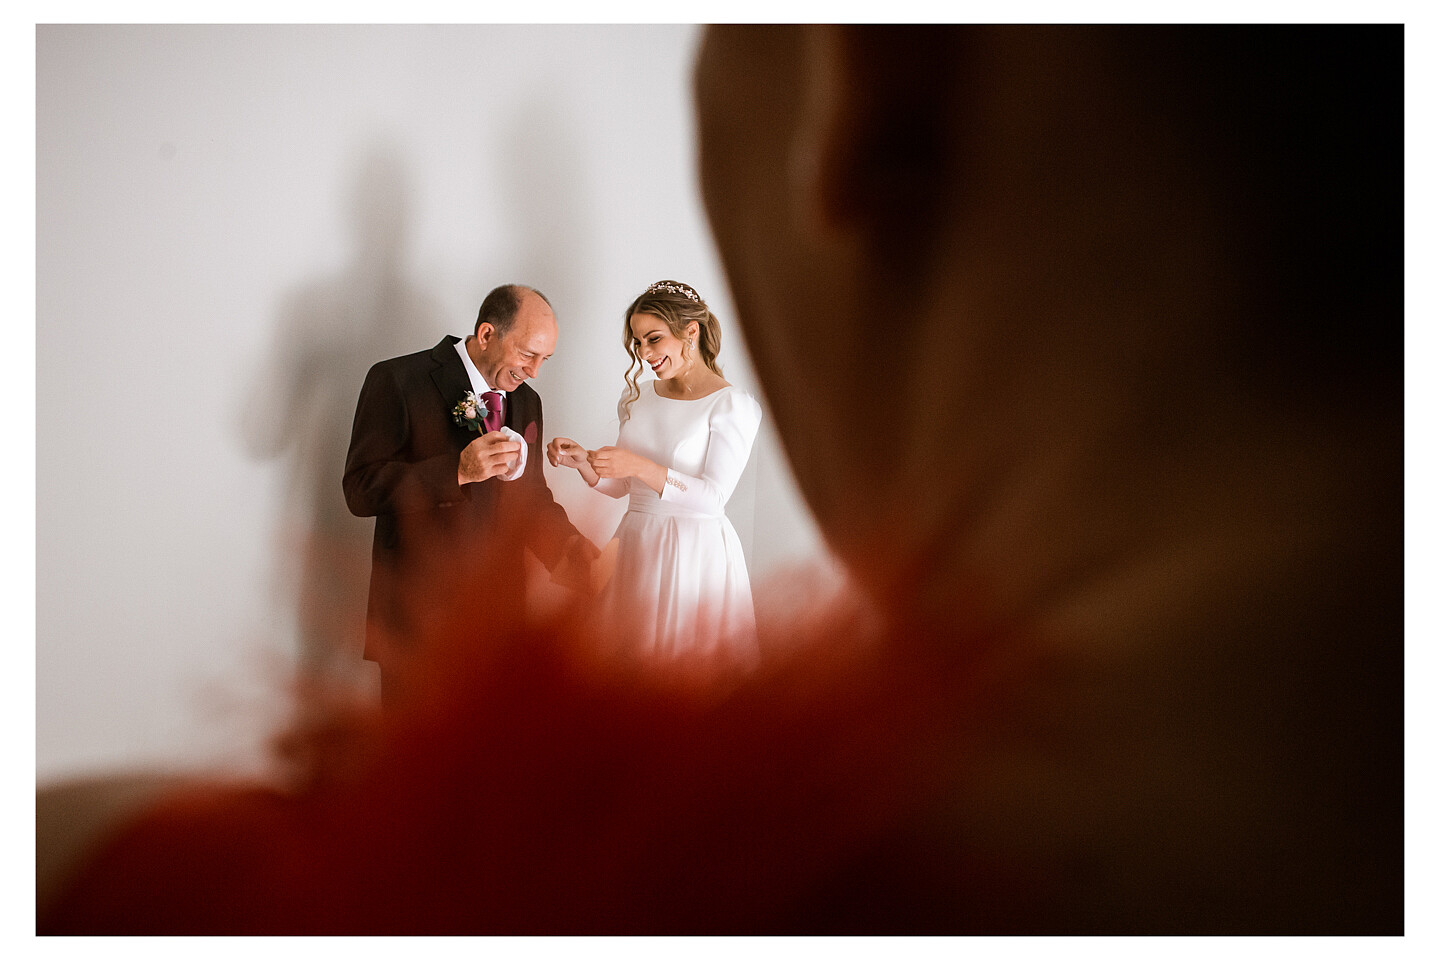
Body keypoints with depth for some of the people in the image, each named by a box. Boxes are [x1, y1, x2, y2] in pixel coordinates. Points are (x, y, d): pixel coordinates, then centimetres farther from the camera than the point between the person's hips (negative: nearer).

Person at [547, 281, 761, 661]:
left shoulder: (733, 405, -9)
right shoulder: (637, 396, 9)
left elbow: (713, 497, -18)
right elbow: (618, 485, 13)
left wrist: (640, 466, -26)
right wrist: (582, 460, -6)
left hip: (695, 554, -5)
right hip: (637, 545, 5)